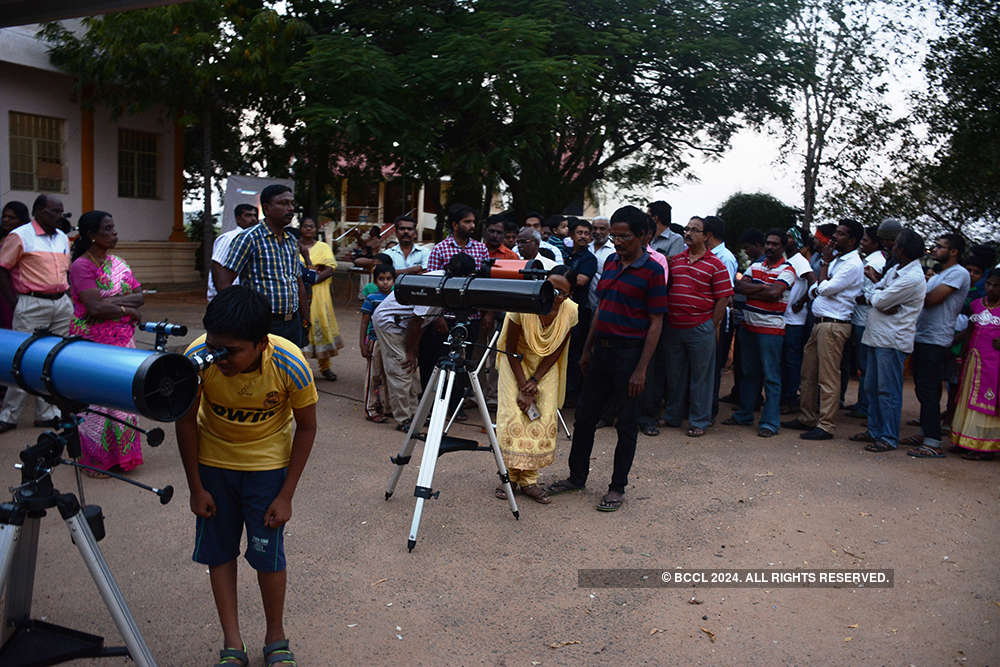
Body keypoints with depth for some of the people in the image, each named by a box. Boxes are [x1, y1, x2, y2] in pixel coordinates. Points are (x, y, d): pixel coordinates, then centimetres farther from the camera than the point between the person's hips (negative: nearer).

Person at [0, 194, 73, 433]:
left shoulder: (63, 238, 14)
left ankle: (47, 413, 17)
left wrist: (67, 297, 13)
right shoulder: (20, 236, -6)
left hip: (62, 305, 6)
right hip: (33, 305, -6)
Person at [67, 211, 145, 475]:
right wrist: (127, 309, -8)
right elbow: (95, 307, -19)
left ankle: (120, 454, 20)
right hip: (92, 342, -6)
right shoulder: (81, 266, -9)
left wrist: (111, 302, -11)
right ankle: (95, 458, 11)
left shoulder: (118, 263, 12)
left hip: (122, 341, 6)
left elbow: (140, 295, 5)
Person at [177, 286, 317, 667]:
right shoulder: (196, 358, -29)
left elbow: (306, 427, -15)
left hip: (268, 463, -1)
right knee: (218, 551, 6)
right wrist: (196, 488, -5)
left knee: (268, 556, -1)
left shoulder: (290, 364, -32)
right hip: (213, 461, 2)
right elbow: (186, 422, -11)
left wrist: (286, 496, -13)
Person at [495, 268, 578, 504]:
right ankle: (510, 476, 3)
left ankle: (529, 480, 4)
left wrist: (535, 380, -14)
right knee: (513, 414, -11)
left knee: (544, 418, -5)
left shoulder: (571, 311, -21)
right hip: (516, 362, -2)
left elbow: (557, 351, -8)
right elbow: (511, 349, -18)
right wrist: (523, 388, -19)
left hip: (546, 366, 2)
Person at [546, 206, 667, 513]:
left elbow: (656, 323, -11)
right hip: (602, 349, 7)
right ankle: (577, 477, 27)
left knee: (627, 423, 4)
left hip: (630, 351, -7)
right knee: (585, 416, 13)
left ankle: (618, 487, 17)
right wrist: (587, 349, 16)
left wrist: (641, 369, -16)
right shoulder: (611, 263, 11)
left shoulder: (652, 271, -10)